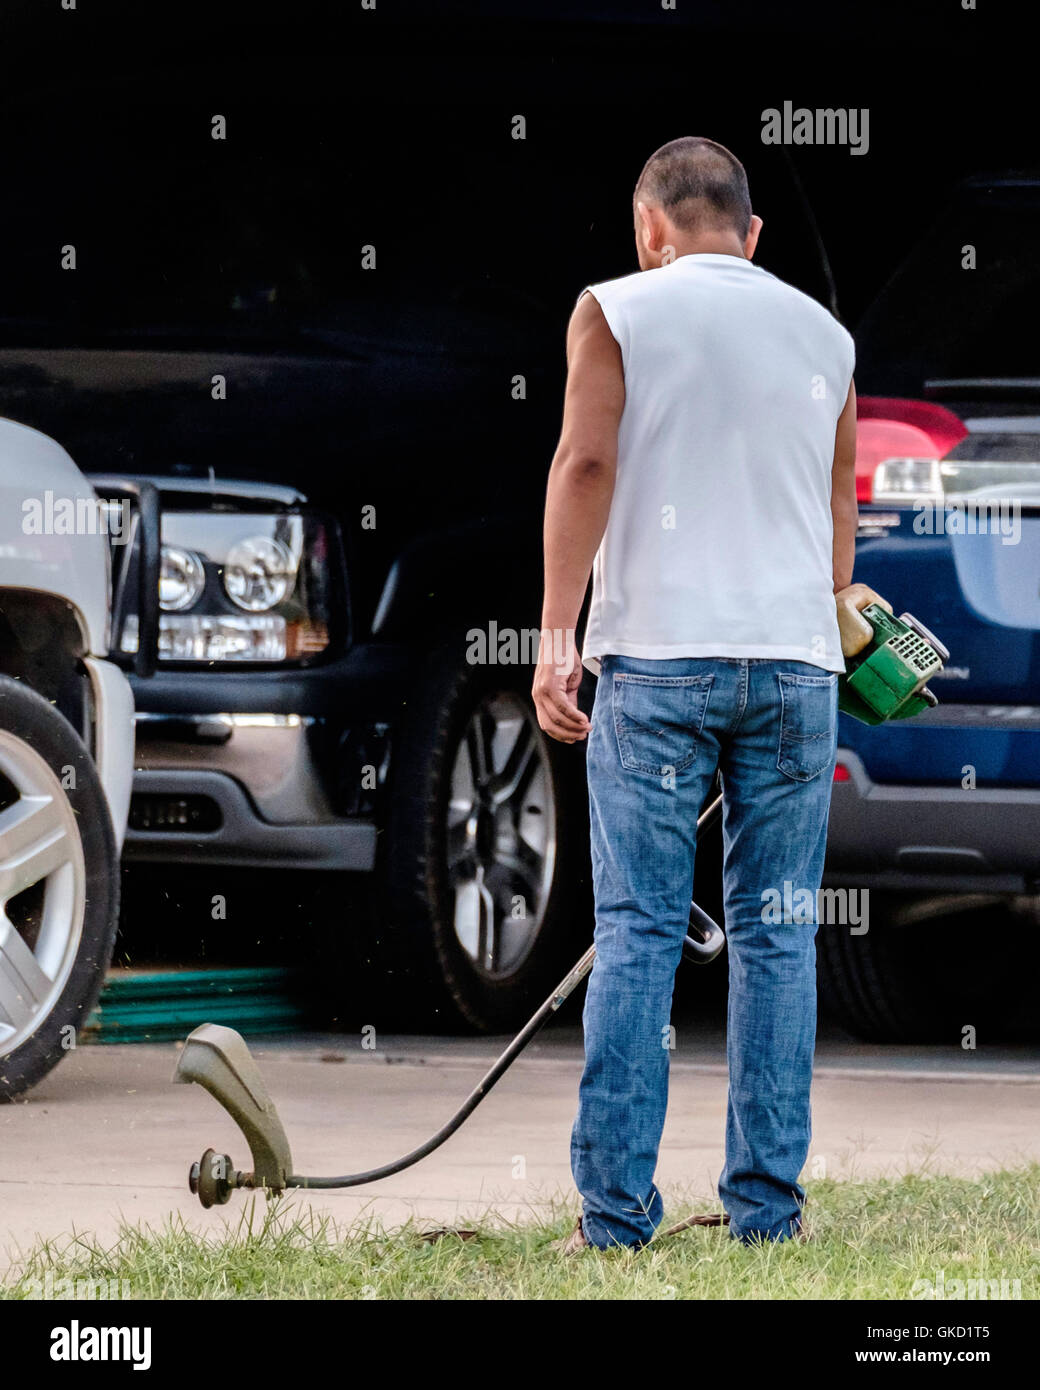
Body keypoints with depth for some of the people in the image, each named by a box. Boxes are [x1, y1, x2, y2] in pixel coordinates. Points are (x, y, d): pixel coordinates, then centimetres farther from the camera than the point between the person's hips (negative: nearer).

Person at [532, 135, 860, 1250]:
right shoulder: (821, 333, 14)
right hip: (795, 656, 3)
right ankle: (767, 1207, 4)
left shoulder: (617, 310, 3)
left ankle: (616, 1209, -6)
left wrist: (557, 633, -8)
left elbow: (587, 462, -8)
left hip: (657, 655, -3)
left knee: (637, 934, -2)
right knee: (777, 935, 5)